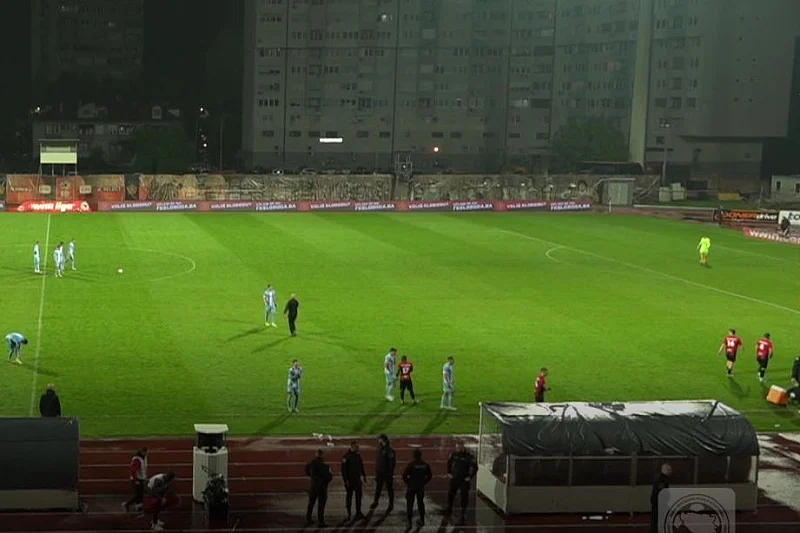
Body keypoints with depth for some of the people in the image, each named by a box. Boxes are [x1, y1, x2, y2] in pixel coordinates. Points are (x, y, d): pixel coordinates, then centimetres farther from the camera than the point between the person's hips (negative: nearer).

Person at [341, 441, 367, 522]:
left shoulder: (358, 455, 7)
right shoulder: (346, 457, -13)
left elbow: (361, 466, 16)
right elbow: (344, 469, -14)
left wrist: (364, 476, 14)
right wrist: (346, 480, -17)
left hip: (357, 479, 6)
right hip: (350, 480, -6)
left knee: (359, 494, 4)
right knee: (349, 496, 3)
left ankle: (358, 513, 10)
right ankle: (348, 514, 11)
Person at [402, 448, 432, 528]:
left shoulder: (411, 465, -18)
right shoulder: (425, 465, -4)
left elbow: (404, 475, -18)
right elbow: (430, 476, 4)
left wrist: (408, 483, -2)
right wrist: (424, 482, 11)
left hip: (411, 487, -4)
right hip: (421, 487, 4)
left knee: (409, 504, 5)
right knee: (420, 503, 18)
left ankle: (409, 521, 1)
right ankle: (422, 520, 25)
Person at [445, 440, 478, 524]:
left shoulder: (468, 456, -16)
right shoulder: (453, 454, -1)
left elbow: (475, 467, -11)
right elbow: (449, 463, 17)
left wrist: (470, 477, -12)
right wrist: (449, 472, 11)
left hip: (464, 480, -4)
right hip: (454, 478, 4)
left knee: (464, 496, 1)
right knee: (450, 493, 9)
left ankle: (463, 513, 12)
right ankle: (449, 509, 29)